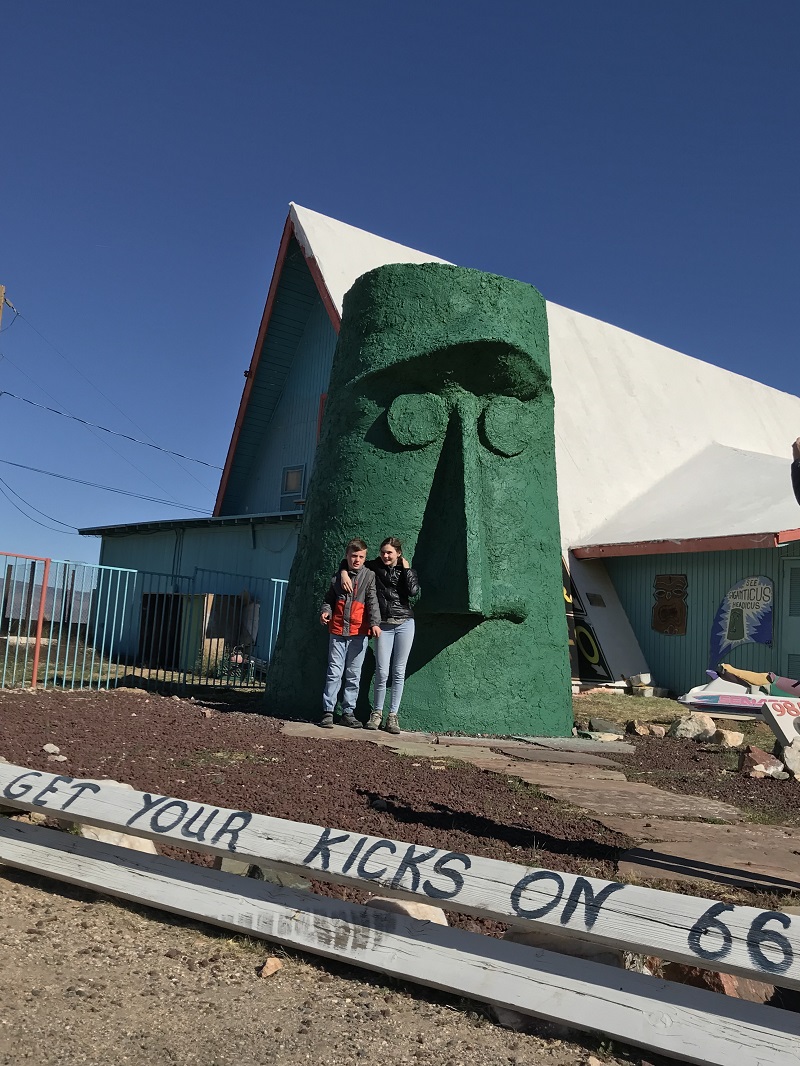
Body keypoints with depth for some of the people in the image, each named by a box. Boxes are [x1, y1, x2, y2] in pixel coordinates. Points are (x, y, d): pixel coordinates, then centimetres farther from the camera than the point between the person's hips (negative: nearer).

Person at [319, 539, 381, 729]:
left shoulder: (369, 576, 4)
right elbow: (329, 599, 18)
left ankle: (348, 712, 15)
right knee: (334, 673, -1)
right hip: (337, 630, 1)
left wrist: (374, 623, -19)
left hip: (359, 632, -1)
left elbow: (372, 601, -6)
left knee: (354, 675, 6)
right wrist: (325, 611, -3)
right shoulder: (338, 577, 11)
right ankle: (328, 712, 3)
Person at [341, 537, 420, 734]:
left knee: (398, 672, 3)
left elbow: (414, 591, -12)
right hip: (383, 625, 0)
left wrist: (406, 568, -5)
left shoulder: (407, 571, 6)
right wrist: (344, 572, -8)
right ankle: (377, 712, 13)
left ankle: (393, 716, 11)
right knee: (382, 672, -5)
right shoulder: (374, 567, 6)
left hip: (404, 623, 0)